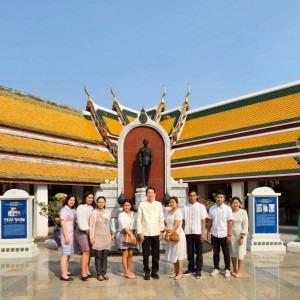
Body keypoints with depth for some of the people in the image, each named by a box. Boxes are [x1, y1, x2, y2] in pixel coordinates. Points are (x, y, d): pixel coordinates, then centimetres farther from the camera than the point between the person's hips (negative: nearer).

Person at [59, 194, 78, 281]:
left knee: (69, 254, 12)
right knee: (65, 254, -8)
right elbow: (63, 224, -15)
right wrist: (66, 236, -19)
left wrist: (75, 235, 12)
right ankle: (63, 275, -6)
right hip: (67, 234, -8)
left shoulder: (73, 210, 14)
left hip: (72, 235, 8)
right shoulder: (64, 210, -10)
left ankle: (66, 271, 21)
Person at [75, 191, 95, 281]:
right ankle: (83, 273, -10)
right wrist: (87, 230, -13)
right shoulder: (81, 207, -7)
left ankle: (87, 271, 14)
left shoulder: (91, 208, 16)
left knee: (88, 252, 7)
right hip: (82, 232, -7)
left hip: (89, 232, 7)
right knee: (86, 252, -12)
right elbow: (81, 221, -13)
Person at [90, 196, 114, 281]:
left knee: (105, 256, 8)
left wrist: (112, 234, 16)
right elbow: (92, 226, -7)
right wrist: (91, 237, -10)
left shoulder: (108, 212, 8)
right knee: (98, 256, 1)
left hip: (107, 237, 4)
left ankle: (104, 272, 16)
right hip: (98, 237, -4)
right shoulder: (94, 213, -6)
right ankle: (99, 273, 9)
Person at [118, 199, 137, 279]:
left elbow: (137, 224, 1)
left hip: (133, 234, 3)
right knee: (125, 254, 0)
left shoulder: (135, 214, 6)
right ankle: (126, 272, 7)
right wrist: (131, 234, -19)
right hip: (124, 235, -3)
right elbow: (124, 226, -12)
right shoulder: (121, 215, -2)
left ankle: (129, 270, 20)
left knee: (130, 254, 9)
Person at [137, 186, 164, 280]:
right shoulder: (142, 204, 0)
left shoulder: (158, 204, 4)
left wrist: (161, 231, 5)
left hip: (156, 233, 1)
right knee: (146, 254, 5)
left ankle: (154, 271, 22)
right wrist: (140, 232, -5)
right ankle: (147, 272, 19)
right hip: (145, 233, -1)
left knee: (156, 254, 7)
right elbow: (139, 219, -1)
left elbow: (161, 218, 7)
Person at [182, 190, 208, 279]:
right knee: (190, 252, 10)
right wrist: (183, 232, 4)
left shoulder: (201, 206, 0)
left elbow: (203, 221, -2)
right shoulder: (185, 207, 6)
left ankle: (198, 270, 13)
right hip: (188, 233, 2)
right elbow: (184, 221, 7)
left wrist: (203, 233, -7)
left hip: (197, 232, -2)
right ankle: (191, 268, 23)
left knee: (198, 253, 5)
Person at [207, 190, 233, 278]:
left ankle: (227, 269, 24)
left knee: (226, 253, 10)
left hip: (224, 235, -2)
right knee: (216, 253, 13)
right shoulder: (212, 208, 1)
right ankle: (216, 268, 26)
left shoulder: (228, 209, -6)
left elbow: (230, 223, -6)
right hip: (214, 235, 2)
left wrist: (229, 235, -9)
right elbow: (209, 222, 7)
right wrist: (208, 233, 4)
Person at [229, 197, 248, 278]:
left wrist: (242, 237, -10)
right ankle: (234, 270, 22)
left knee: (240, 254, -1)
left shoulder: (243, 212, -6)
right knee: (233, 253, 9)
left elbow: (245, 225, -6)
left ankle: (239, 271, 9)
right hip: (231, 235, 2)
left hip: (241, 235, -2)